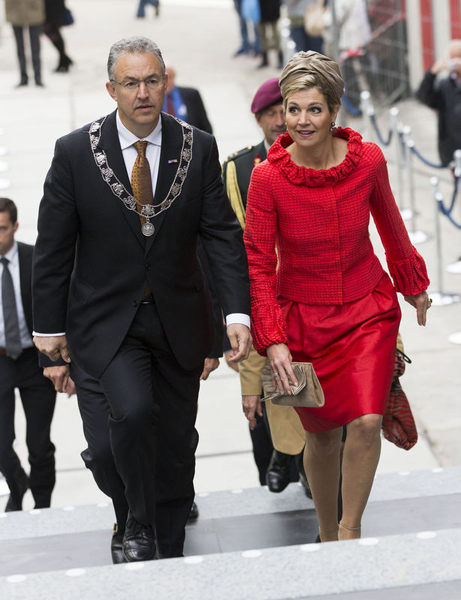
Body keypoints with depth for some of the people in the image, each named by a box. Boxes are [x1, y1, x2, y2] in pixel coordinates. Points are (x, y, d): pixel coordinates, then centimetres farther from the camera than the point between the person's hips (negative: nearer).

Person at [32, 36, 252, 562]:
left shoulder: (198, 149, -4)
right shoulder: (75, 152, -8)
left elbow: (222, 236, -3)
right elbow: (52, 247, -3)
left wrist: (238, 312, -14)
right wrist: (50, 325, -2)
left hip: (178, 320, 3)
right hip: (107, 319, -2)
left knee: (177, 441, 10)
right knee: (134, 411, -26)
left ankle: (169, 555, 29)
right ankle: (139, 520, -1)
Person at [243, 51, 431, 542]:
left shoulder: (367, 160, -12)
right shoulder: (267, 177, -17)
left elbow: (389, 224, 8)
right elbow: (259, 264, -11)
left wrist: (413, 284, 23)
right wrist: (273, 342, -20)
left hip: (367, 310, 1)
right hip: (302, 318, -1)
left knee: (367, 423, -15)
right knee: (322, 435, 10)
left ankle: (351, 530, 6)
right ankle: (327, 534, 34)